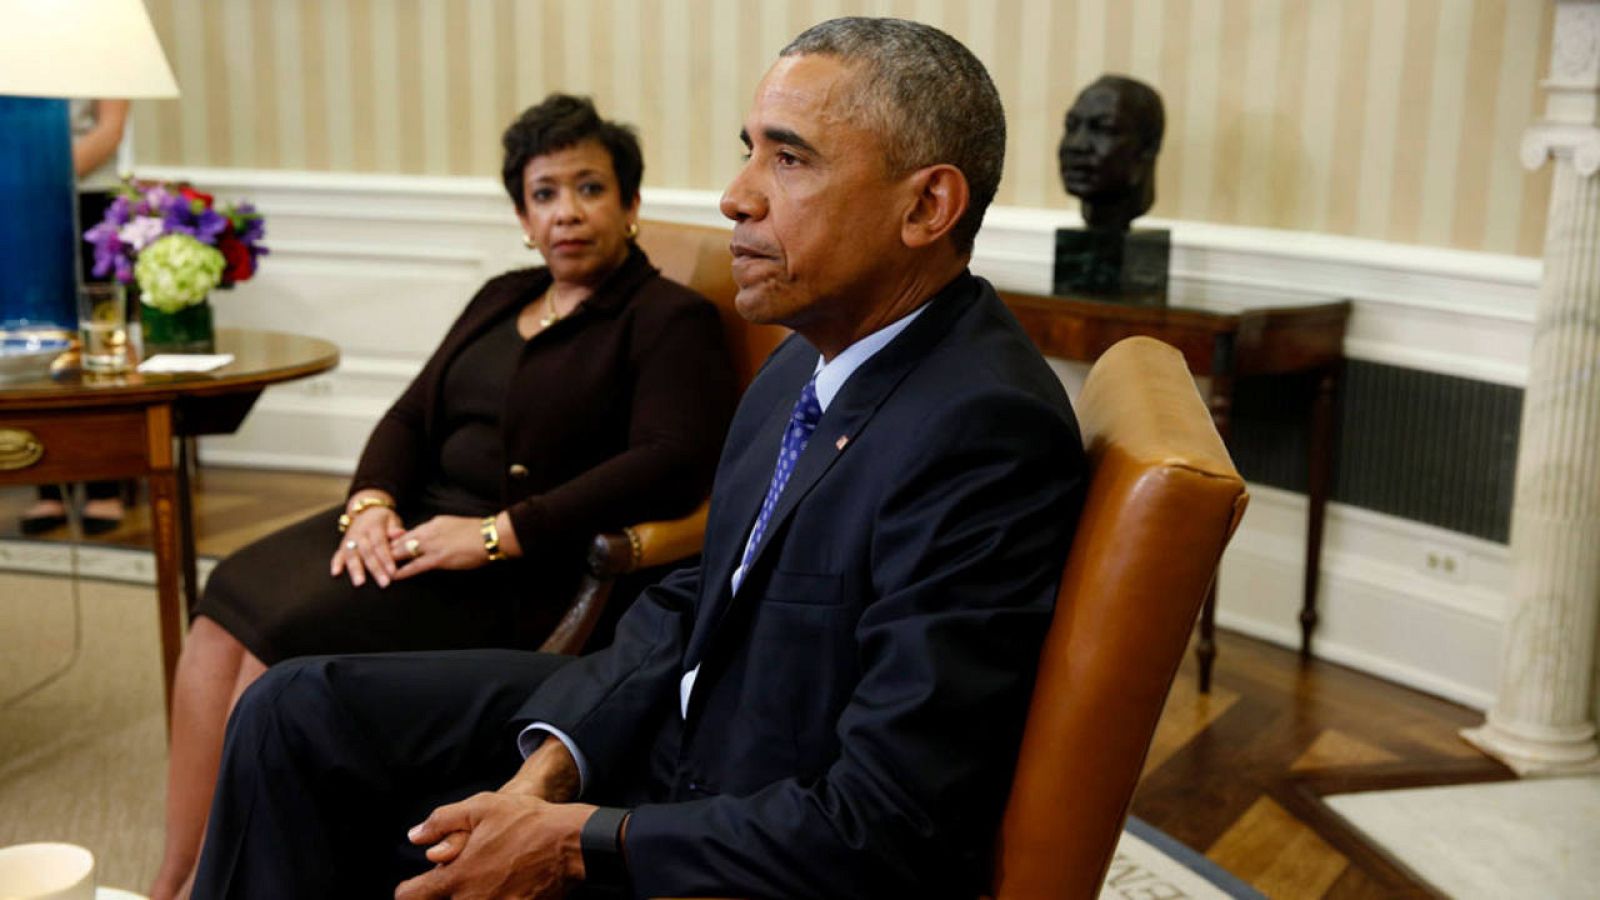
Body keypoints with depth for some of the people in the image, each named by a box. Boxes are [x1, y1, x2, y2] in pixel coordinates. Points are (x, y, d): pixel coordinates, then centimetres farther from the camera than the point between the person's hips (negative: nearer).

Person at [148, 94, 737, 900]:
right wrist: (371, 501, -5)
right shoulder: (501, 298, 21)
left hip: (521, 570, -7)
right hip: (415, 522, 7)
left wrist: (498, 533, -21)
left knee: (287, 637, -23)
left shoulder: (673, 321, -2)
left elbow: (673, 465, -17)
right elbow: (411, 416, 18)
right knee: (227, 606, -16)